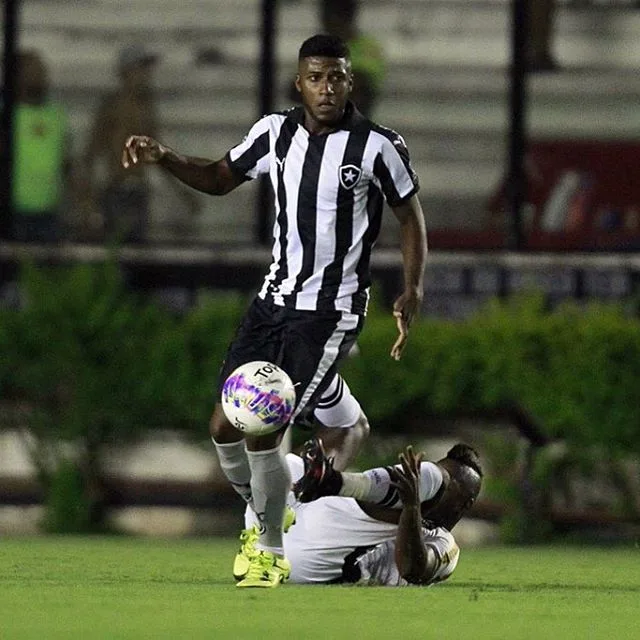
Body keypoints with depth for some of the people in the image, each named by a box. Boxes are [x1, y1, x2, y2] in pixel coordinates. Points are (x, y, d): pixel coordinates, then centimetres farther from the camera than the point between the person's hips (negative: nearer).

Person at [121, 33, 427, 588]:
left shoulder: (379, 146, -10)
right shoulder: (275, 132, 3)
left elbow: (411, 215, 1)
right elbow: (220, 179, 18)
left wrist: (413, 292, -10)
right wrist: (163, 158, 1)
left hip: (331, 310, -5)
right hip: (275, 297, 5)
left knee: (263, 433, -14)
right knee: (226, 427, 1)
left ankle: (273, 553, 4)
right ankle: (263, 517, 28)